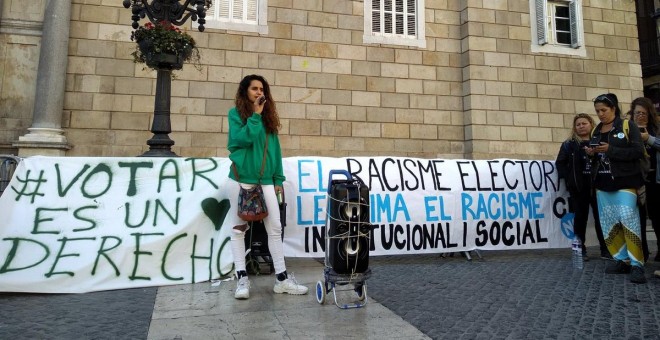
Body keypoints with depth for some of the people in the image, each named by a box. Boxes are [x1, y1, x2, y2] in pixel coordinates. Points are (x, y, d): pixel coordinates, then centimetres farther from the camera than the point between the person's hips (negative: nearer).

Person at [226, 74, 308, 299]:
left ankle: (282, 279, 8)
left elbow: (275, 149, 12)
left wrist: (278, 178, 7)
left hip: (265, 181, 3)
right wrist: (255, 115, -11)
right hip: (240, 179, -3)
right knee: (238, 229, 3)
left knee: (275, 228, 1)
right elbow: (243, 138, -15)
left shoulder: (268, 117, 13)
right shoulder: (236, 114, 2)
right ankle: (242, 278, 13)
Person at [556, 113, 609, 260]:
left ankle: (605, 249, 15)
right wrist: (569, 179, -7)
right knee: (580, 218, 4)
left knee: (601, 217, 4)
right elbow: (560, 163, 1)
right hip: (578, 187, 0)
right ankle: (581, 250, 10)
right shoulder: (569, 144, 7)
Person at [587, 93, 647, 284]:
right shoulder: (596, 130, 14)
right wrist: (591, 153, -1)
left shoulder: (628, 126, -2)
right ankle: (622, 260, 13)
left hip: (624, 182, -6)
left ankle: (637, 265, -6)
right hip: (602, 183, 6)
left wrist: (610, 150, -19)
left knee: (628, 221, -13)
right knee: (608, 223, 4)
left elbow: (638, 152, -11)